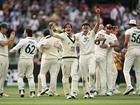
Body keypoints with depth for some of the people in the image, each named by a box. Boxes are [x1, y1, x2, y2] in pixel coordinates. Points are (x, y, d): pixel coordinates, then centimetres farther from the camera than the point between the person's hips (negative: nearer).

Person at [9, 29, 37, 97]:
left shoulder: (23, 41, -9)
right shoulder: (35, 42, 8)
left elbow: (15, 48, -10)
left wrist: (10, 51, 9)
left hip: (23, 60, -4)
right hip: (30, 61, 4)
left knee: (20, 76, 6)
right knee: (30, 76, 8)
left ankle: (21, 90, -7)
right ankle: (32, 92, 0)